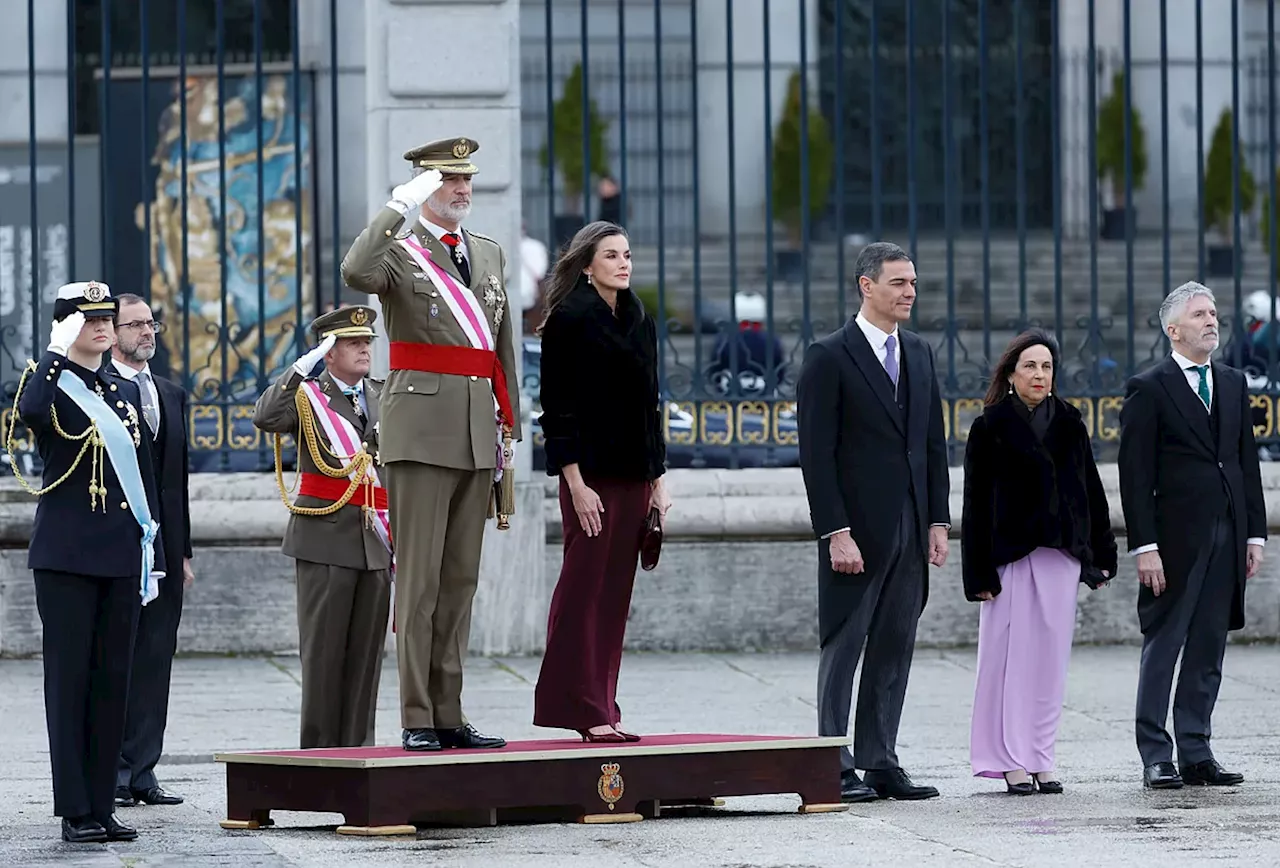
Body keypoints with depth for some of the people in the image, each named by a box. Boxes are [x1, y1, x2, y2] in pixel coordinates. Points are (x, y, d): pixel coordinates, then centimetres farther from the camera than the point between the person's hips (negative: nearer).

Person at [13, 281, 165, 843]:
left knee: (113, 682, 6)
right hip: (66, 558, -6)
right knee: (69, 681, -3)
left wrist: (153, 557, 14)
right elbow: (30, 409, -30)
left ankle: (103, 807, 10)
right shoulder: (51, 388, -3)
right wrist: (58, 350, -20)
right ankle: (75, 813, -2)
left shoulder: (127, 393, 16)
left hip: (122, 560, 6)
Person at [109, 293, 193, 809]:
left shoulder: (171, 395, 17)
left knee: (154, 659, 5)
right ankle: (111, 773, 0)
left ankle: (141, 771, 9)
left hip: (162, 548, 6)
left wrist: (183, 551, 15)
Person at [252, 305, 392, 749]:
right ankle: (319, 747, 0)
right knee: (324, 646, -4)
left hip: (375, 541, 5)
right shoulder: (307, 395, 2)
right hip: (326, 539, -5)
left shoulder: (385, 394, 16)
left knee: (367, 647, 5)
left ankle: (357, 744, 10)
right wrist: (303, 367, -19)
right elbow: (265, 417, -17)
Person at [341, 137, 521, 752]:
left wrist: (509, 423, 15)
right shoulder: (399, 252, -2)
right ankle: (416, 720, -5)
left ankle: (450, 716, 13)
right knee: (419, 578, -6)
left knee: (461, 579, 8)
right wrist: (400, 206, -25)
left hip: (477, 435, 6)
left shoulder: (488, 254, 17)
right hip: (421, 432, -6)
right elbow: (356, 273, -26)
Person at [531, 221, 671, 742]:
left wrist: (658, 479, 14)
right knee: (584, 589, -6)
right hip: (590, 478, -7)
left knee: (615, 597, 7)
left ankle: (600, 709, 10)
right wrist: (576, 484, -15)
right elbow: (558, 408, -10)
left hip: (634, 478, 7)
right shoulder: (569, 322, -6)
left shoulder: (640, 323, 15)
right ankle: (582, 709, -3)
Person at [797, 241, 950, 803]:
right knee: (844, 647, -1)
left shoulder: (919, 354, 13)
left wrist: (938, 521, 8)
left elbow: (934, 443, 16)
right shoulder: (829, 357, -7)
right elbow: (816, 454, -11)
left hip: (911, 530, 6)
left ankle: (880, 763, 12)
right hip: (857, 529, -6)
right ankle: (836, 770, 1)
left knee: (894, 649, 7)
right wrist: (836, 533, -16)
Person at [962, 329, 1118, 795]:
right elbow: (976, 503, -3)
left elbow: (1090, 490, 14)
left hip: (1060, 554, 4)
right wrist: (979, 573, -9)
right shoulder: (990, 428, -1)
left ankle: (1041, 758, 9)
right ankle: (1012, 761, 0)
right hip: (1010, 555, -4)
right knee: (1011, 655, -4)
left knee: (1050, 657, 4)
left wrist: (1101, 555, 9)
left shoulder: (1069, 424, 11)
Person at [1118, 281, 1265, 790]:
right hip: (1175, 538, -5)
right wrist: (1144, 546, -14)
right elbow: (1135, 475, -7)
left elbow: (1247, 462, 16)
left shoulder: (1233, 385, 15)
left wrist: (1255, 534, 8)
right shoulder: (1149, 389, -3)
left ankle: (1196, 756, 12)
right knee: (1163, 646, -2)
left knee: (1208, 651, 8)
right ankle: (1156, 758, 2)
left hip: (1227, 537, 5)